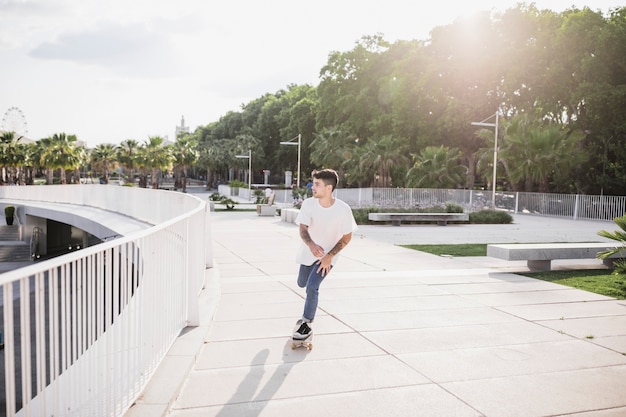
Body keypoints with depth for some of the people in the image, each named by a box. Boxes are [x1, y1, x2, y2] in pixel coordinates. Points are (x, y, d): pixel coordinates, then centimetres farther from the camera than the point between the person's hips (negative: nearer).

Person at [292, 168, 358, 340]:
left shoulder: (343, 209, -24)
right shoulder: (308, 204, -19)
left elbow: (347, 236, -13)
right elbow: (302, 228, -22)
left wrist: (329, 256, -21)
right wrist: (311, 244, -44)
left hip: (328, 255, -4)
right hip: (308, 252, 4)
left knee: (312, 287, -19)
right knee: (301, 284, 22)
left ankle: (306, 324, 2)